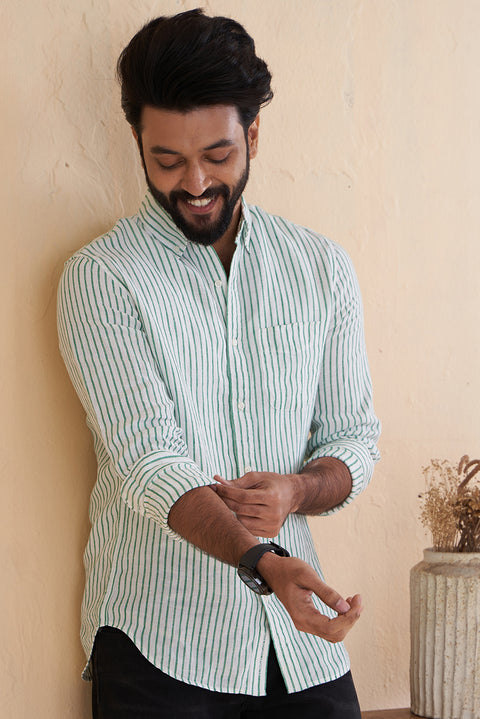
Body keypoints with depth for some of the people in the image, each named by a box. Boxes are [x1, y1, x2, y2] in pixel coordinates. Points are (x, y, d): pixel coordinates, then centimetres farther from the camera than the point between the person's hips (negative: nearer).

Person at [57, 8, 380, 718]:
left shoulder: (323, 266, 6)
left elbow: (355, 438, 8)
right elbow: (146, 460, -18)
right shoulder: (100, 277, -8)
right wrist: (262, 563, -33)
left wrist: (297, 490, -15)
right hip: (159, 639, -3)